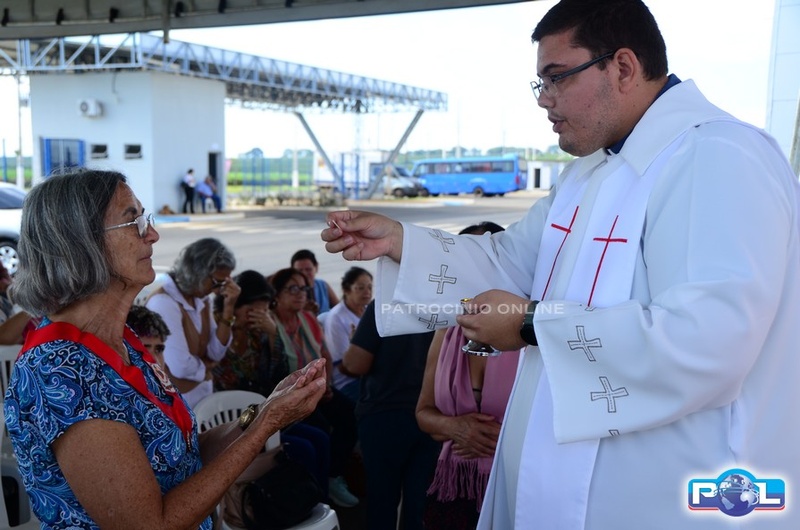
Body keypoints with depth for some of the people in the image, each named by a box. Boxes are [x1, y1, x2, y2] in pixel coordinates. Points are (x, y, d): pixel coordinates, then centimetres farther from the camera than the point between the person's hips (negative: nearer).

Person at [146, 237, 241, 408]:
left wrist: (228, 308, -8)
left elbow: (216, 354, 1)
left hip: (203, 397, 8)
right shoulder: (162, 303, -22)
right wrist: (205, 366, -5)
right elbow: (181, 367, -26)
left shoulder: (201, 299, 5)